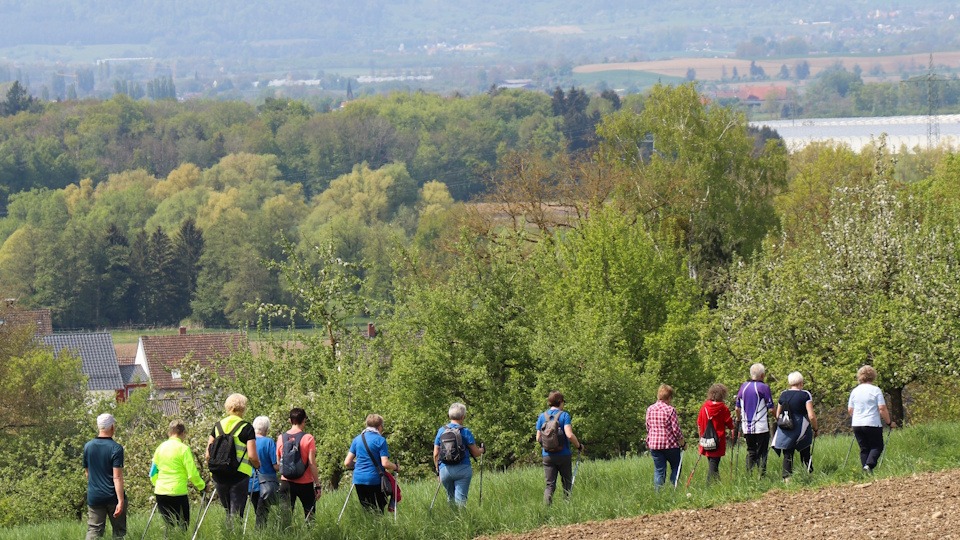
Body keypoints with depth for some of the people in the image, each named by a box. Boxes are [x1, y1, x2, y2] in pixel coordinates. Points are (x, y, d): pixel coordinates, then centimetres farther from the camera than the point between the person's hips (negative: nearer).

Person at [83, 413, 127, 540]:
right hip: (113, 497, -3)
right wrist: (121, 501, -19)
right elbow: (117, 477, -17)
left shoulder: (88, 447, 4)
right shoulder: (116, 448, -12)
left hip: (94, 497, 3)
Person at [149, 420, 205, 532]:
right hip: (177, 493, -5)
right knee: (182, 527, 0)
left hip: (160, 493, 5)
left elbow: (153, 474, 14)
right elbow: (192, 474, -9)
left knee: (168, 526, 13)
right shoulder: (183, 449, -8)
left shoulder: (160, 448, 8)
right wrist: (202, 486, 7)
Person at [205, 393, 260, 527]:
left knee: (228, 511, 20)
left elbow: (208, 455, 8)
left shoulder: (218, 426, 8)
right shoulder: (246, 428, -5)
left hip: (219, 475, 4)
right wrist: (258, 466, 10)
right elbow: (252, 456, -10)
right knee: (236, 513, -2)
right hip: (239, 475, -4)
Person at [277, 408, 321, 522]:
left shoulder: (281, 438, 3)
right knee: (309, 513, 9)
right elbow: (312, 463, -10)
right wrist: (317, 485, -5)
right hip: (305, 483, -3)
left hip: (286, 482, 3)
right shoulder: (308, 438, -8)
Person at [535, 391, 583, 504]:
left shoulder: (542, 416, 4)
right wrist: (579, 446, -2)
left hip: (547, 456, 3)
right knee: (567, 483, 12)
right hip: (563, 455, -3)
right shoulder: (564, 415, -8)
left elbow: (538, 438, 6)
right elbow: (569, 435, -18)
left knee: (550, 485, 3)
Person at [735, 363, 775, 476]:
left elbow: (737, 408, 10)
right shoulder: (764, 387, -8)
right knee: (762, 453, 1)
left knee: (750, 452, 12)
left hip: (746, 427, 5)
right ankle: (762, 474, -6)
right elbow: (771, 409, -9)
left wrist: (738, 420, 25)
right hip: (761, 427, -5)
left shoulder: (743, 387, 7)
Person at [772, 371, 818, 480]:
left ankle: (787, 477, -6)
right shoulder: (805, 395, -6)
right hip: (801, 430, -3)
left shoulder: (783, 395, 7)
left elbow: (777, 415, 12)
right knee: (805, 455, 10)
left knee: (787, 455, 4)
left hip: (785, 431, 3)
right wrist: (815, 429, 3)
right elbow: (811, 416, -11)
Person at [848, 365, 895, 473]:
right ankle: (869, 465, -18)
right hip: (873, 424, -5)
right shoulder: (876, 390, -6)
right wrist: (889, 422, 1)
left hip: (857, 424, 5)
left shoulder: (855, 391, 9)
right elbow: (882, 409, -10)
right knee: (877, 447, 4)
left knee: (864, 449, 11)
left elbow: (850, 410, 15)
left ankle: (865, 469, 4)